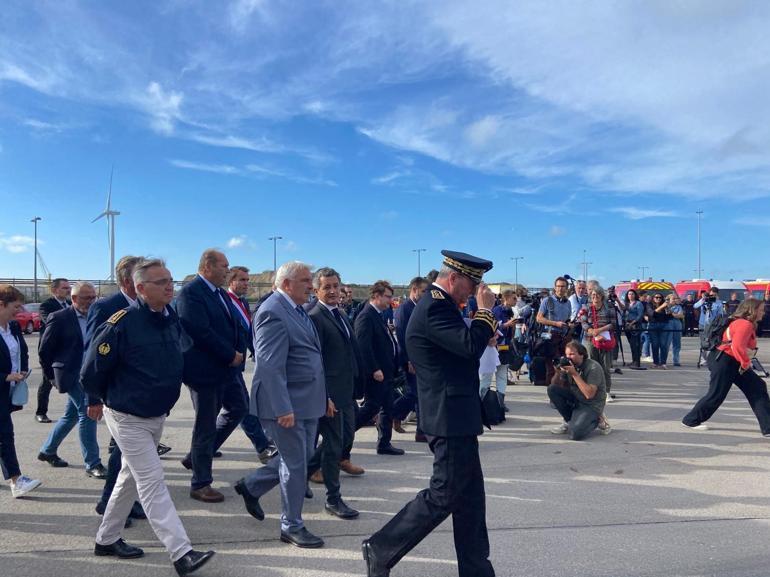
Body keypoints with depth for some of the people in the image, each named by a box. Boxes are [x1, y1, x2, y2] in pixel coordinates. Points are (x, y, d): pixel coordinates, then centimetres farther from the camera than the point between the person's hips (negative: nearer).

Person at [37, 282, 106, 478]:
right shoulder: (59, 318, -9)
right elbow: (44, 350, -4)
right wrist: (52, 376, -1)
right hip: (72, 375, -6)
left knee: (72, 415, 18)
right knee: (87, 413, -10)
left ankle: (47, 451, 39)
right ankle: (93, 464, -1)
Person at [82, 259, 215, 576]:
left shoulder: (173, 318, -3)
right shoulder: (122, 323, -23)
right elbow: (92, 370, -13)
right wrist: (98, 400, 3)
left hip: (158, 415, 8)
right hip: (128, 418, -8)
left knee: (131, 478, 20)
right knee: (152, 482, -7)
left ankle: (107, 539, 38)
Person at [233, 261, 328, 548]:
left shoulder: (297, 310, 13)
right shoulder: (273, 312, -17)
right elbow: (270, 366, -23)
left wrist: (324, 396, 17)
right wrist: (283, 408, -25)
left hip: (307, 401, 10)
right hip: (286, 403, -10)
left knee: (301, 458, 19)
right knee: (295, 464, 2)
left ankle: (250, 486, 37)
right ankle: (292, 526, 21)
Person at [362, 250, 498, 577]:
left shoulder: (436, 304, 14)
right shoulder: (436, 306, -18)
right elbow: (470, 346, -28)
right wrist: (484, 310, -16)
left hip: (455, 416, 11)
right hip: (451, 417, -11)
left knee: (470, 496, 14)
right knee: (444, 495, -1)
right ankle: (381, 549, 13)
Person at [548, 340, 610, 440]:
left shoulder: (593, 367, -19)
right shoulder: (569, 364, -1)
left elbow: (589, 394, -29)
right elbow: (558, 387, 2)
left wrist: (575, 374, -28)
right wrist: (559, 371, -17)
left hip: (592, 405, -6)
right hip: (575, 399, 6)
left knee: (575, 433, -28)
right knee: (552, 389, -14)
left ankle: (595, 420, 4)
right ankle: (569, 421, 0)